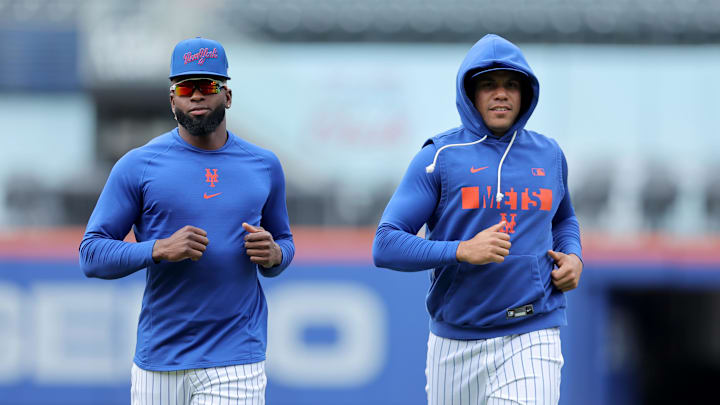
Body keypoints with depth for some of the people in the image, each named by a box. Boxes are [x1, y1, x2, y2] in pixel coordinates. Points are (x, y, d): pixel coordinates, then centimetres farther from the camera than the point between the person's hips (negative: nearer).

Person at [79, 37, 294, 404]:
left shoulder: (264, 166, 10)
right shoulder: (138, 166, 0)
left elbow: (284, 241, 22)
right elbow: (91, 255, -3)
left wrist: (274, 255, -3)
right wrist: (159, 249, -20)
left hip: (236, 360, 1)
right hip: (159, 359, 0)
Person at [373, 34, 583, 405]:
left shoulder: (549, 155, 11)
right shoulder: (439, 157, -2)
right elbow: (385, 246, -8)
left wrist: (573, 256, 7)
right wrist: (461, 251, -22)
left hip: (532, 338, 1)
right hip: (455, 342, -1)